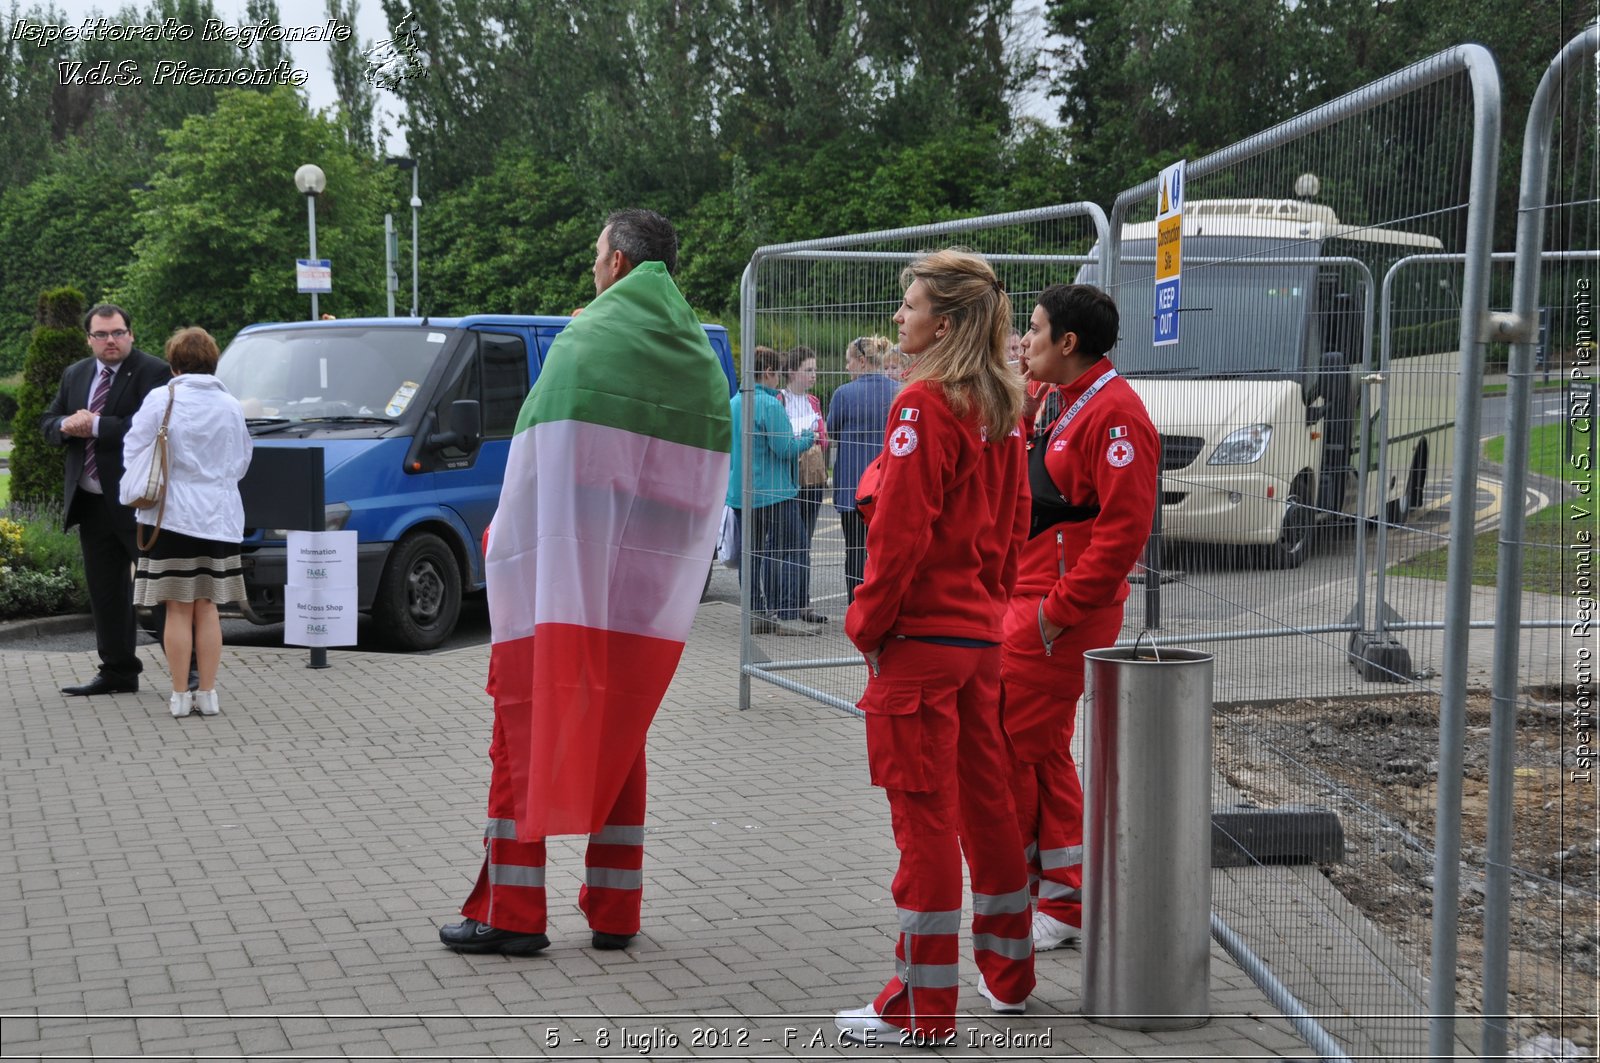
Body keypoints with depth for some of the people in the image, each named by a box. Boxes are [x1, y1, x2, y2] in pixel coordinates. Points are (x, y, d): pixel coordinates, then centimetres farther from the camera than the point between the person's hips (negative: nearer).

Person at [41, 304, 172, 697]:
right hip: (92, 503, 7)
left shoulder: (152, 372, -8)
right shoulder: (75, 376, 15)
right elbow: (48, 425, 16)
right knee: (105, 591, 11)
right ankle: (117, 671, 19)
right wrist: (67, 426, -7)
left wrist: (96, 426, -18)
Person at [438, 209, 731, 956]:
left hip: (559, 587, -5)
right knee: (618, 740, 15)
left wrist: (506, 543, -3)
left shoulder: (588, 339, -9)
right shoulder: (701, 361, 9)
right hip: (648, 599, 5)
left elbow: (539, 469, -13)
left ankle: (511, 914, 5)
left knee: (525, 734, 4)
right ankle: (614, 911, 15)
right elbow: (702, 493, 7)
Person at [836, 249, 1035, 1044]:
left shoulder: (923, 404, -15)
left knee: (924, 815, -3)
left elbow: (902, 531, -18)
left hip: (920, 636, -8)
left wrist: (868, 622, -9)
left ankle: (922, 1008, 4)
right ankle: (1008, 974, 29)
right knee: (984, 799, 17)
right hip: (982, 633, 8)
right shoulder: (1000, 406, 10)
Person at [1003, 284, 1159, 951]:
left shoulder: (1113, 413, -16)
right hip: (1034, 602, 10)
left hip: (1059, 614, -10)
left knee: (1009, 750, -5)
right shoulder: (1071, 405, 16)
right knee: (1043, 751, 15)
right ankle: (1064, 900, 23)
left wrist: (1058, 611, -22)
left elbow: (1123, 529, -23)